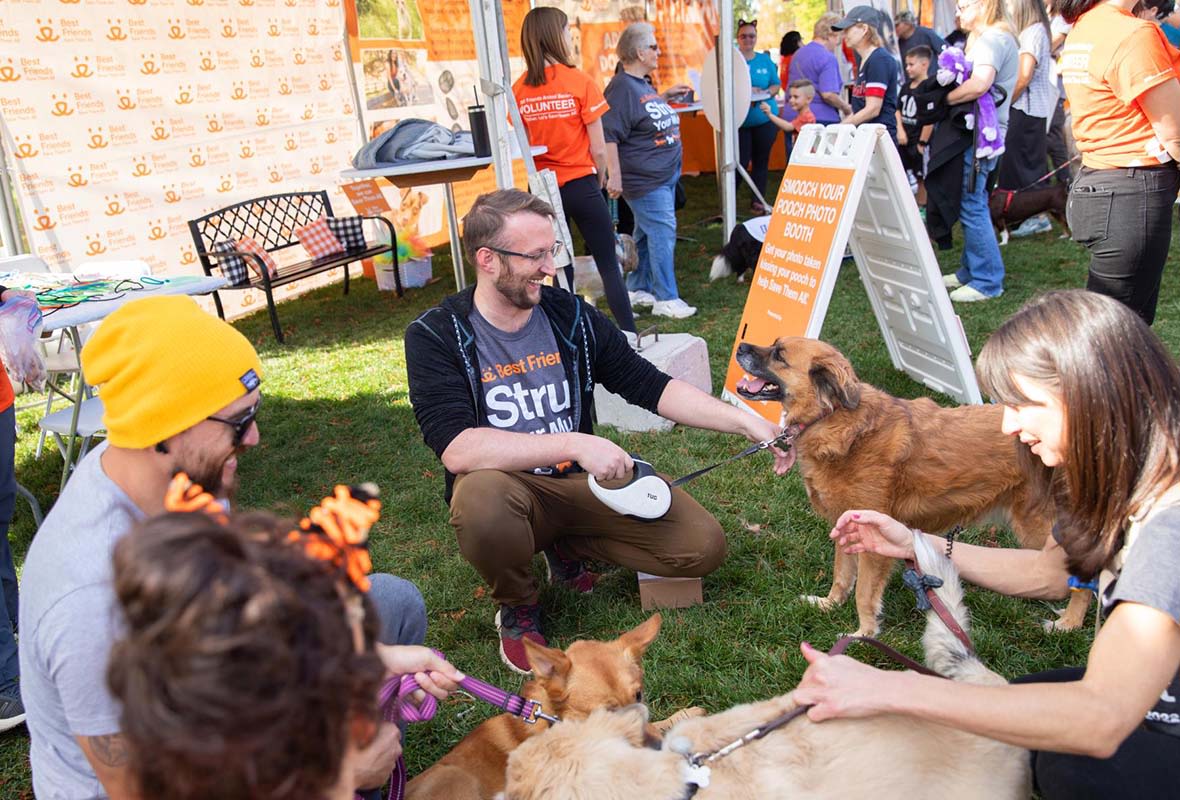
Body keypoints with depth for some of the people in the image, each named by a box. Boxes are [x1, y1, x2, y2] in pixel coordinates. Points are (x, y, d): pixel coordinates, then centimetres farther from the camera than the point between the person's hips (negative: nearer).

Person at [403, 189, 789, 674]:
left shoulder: (570, 316, -1)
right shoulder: (435, 337, -13)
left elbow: (651, 387, 3)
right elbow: (456, 448, -27)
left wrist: (748, 424, -7)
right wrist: (575, 444, -32)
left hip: (584, 482, 4)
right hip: (507, 488, -3)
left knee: (703, 547, -10)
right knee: (480, 498, -40)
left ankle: (566, 548, 13)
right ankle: (516, 609, -5)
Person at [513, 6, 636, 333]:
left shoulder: (520, 89, 0)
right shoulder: (579, 81, -10)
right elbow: (598, 149, -9)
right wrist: (600, 180, 8)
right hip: (581, 184, -3)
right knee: (608, 265, 6)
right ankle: (629, 335, 8)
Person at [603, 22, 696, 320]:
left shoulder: (644, 85, 15)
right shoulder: (622, 88, -16)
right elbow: (609, 136, -22)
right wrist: (615, 176, -25)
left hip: (665, 175, 10)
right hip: (644, 180, -10)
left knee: (647, 234, 14)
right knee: (663, 233, -10)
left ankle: (638, 289, 24)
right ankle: (666, 299, -4)